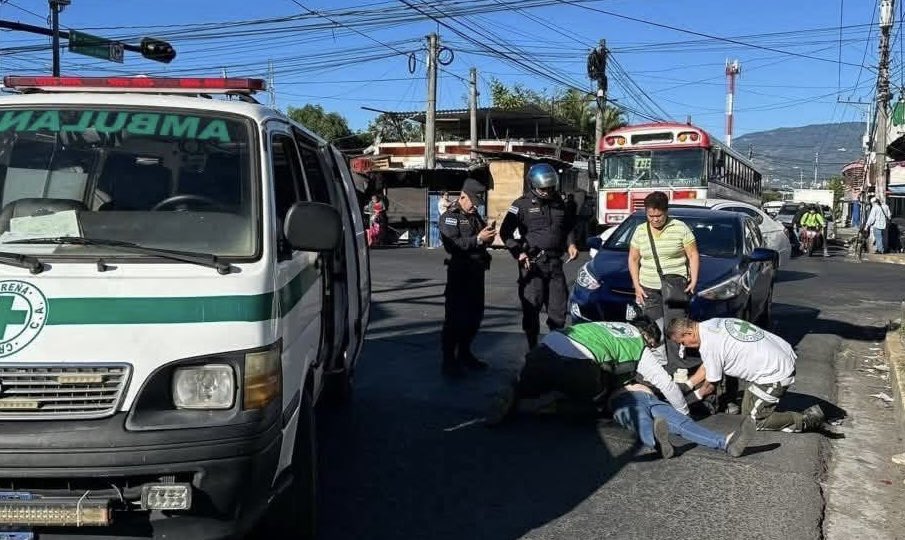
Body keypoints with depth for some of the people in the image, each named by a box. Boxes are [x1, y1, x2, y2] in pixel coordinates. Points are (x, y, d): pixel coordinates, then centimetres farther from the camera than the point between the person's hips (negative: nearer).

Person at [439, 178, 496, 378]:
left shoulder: (475, 216, 17)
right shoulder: (449, 217, -7)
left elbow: (484, 241, 23)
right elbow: (453, 245, -21)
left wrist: (489, 234, 0)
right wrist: (478, 239, -27)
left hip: (476, 271, 8)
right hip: (459, 273, -8)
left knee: (475, 315, 13)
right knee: (455, 317, -7)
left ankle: (465, 354, 26)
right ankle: (449, 360, -2)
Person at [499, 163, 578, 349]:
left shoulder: (559, 203, 12)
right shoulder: (523, 204, -4)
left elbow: (569, 226, 27)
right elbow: (505, 231, -7)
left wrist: (570, 244, 8)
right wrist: (518, 253, -18)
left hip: (555, 262, 5)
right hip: (532, 263, -5)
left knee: (559, 306, 8)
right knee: (531, 308, -3)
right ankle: (533, 349, 6)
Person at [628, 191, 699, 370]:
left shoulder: (680, 228, -1)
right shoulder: (640, 231, 8)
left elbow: (693, 255, 1)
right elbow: (633, 259, 13)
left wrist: (693, 281, -8)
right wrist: (637, 286, 5)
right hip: (648, 288, 3)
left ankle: (676, 366, -5)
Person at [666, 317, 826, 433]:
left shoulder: (708, 345, -21)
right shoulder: (711, 324, 6)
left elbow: (711, 384, -5)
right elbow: (707, 366, 19)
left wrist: (697, 395, 14)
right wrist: (686, 385, 21)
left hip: (775, 374, -10)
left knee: (754, 421, 1)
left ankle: (809, 419, 2)